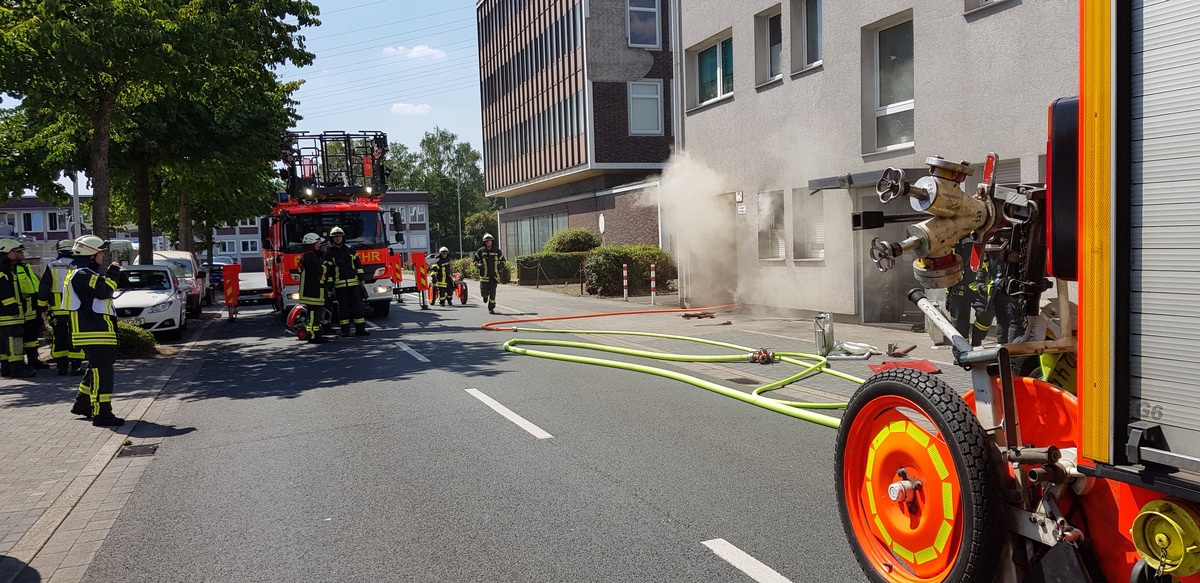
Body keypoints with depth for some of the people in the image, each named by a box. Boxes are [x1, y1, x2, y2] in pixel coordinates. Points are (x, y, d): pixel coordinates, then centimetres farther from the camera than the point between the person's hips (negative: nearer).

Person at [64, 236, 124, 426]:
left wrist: (110, 275, 9)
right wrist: (112, 274, -8)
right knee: (101, 371, -11)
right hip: (93, 333, -11)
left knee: (96, 369, 22)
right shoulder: (82, 275, -14)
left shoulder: (87, 274, 20)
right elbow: (104, 291, -21)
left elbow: (102, 293, 23)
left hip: (98, 332, 11)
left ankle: (82, 404, 33)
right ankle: (101, 414, -11)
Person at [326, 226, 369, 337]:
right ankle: (345, 330, 7)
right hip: (339, 285, -2)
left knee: (358, 305, 1)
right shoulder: (329, 253, 3)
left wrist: (362, 278, 5)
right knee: (343, 307, 2)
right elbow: (328, 271, 1)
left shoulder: (350, 249, 11)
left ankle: (360, 329, 5)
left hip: (354, 283, 2)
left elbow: (358, 264, 12)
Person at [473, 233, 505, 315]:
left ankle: (491, 308, 10)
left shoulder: (497, 251, 5)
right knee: (484, 292, -3)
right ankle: (485, 295, 35)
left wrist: (501, 266, 0)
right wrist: (478, 265, -12)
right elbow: (475, 260, 8)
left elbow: (502, 260, 18)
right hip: (484, 275, -1)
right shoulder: (480, 251, 1)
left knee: (492, 293, -3)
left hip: (494, 275, 1)